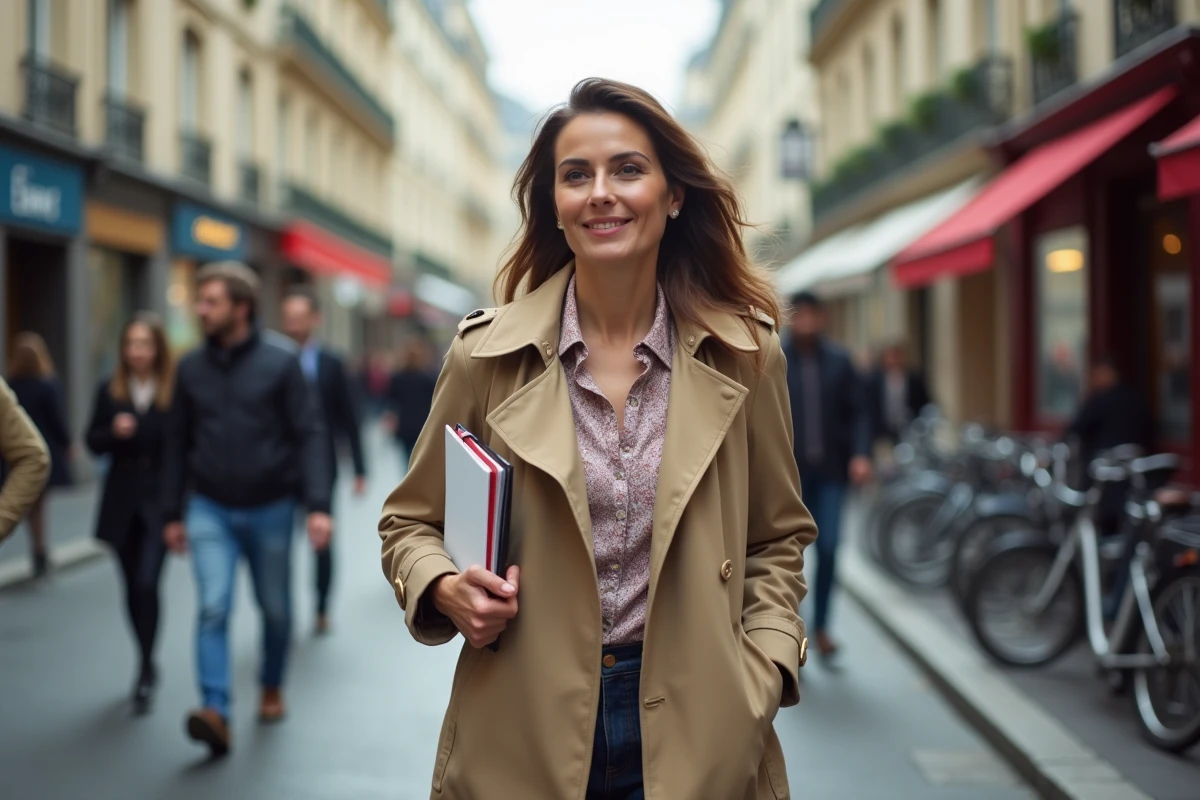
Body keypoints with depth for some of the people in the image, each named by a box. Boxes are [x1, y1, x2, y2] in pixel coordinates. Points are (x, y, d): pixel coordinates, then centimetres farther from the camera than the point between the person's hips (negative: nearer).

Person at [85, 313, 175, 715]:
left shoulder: (177, 391, -9)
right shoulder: (110, 391, 3)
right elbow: (93, 443, 7)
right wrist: (113, 432, -14)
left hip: (161, 501, -4)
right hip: (122, 504, 4)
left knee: (147, 583, -15)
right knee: (133, 588, 13)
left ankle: (145, 671, -3)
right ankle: (147, 664, 31)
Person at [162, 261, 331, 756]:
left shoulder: (280, 365, -7)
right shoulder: (191, 368, 1)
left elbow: (308, 436, -9)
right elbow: (177, 443, 8)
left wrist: (318, 506, -18)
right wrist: (172, 513, 8)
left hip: (270, 508, -1)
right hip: (210, 510, 1)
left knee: (275, 608, 12)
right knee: (213, 607, -14)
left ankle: (272, 688, 36)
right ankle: (216, 712, -17)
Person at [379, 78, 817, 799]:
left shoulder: (744, 354, -2)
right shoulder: (487, 354, -4)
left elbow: (778, 538, 9)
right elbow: (410, 522, 8)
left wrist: (760, 680, -5)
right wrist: (446, 591, -13)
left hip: (693, 734, 1)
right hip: (523, 737, 0)